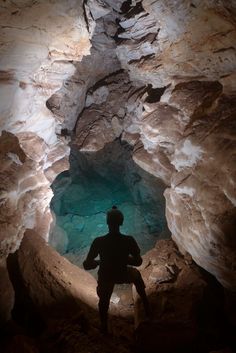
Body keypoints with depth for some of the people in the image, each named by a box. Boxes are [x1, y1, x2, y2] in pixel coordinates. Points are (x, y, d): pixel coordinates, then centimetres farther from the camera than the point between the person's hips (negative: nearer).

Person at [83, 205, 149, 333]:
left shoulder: (99, 242, -28)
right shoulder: (129, 240, -26)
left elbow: (86, 265, -20)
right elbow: (138, 261, -12)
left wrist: (98, 262, 0)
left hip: (105, 277, 0)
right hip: (123, 275, 1)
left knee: (104, 300, 31)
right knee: (136, 274, 35)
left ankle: (104, 327, 48)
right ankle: (146, 307, 47)